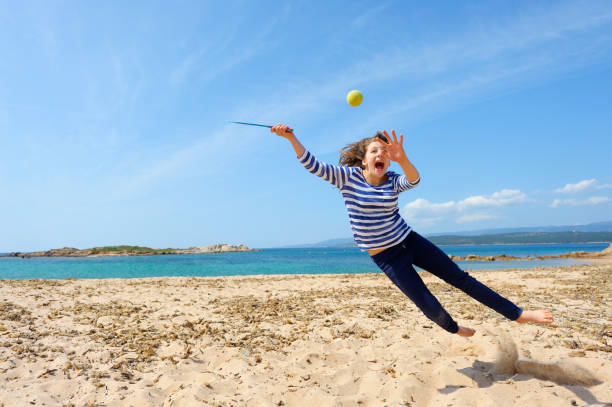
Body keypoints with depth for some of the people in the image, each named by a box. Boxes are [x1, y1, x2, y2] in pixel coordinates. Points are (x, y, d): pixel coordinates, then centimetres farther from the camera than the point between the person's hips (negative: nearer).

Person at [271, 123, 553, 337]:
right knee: (431, 308, -2)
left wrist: (402, 159, -48)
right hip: (386, 258, -2)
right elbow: (313, 165, -16)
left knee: (460, 278, 3)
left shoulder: (393, 181, -4)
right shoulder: (347, 177, -9)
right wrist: (291, 137, -28)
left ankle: (517, 314, 16)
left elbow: (414, 180, -27)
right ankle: (453, 329, 32)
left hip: (409, 242, 3)